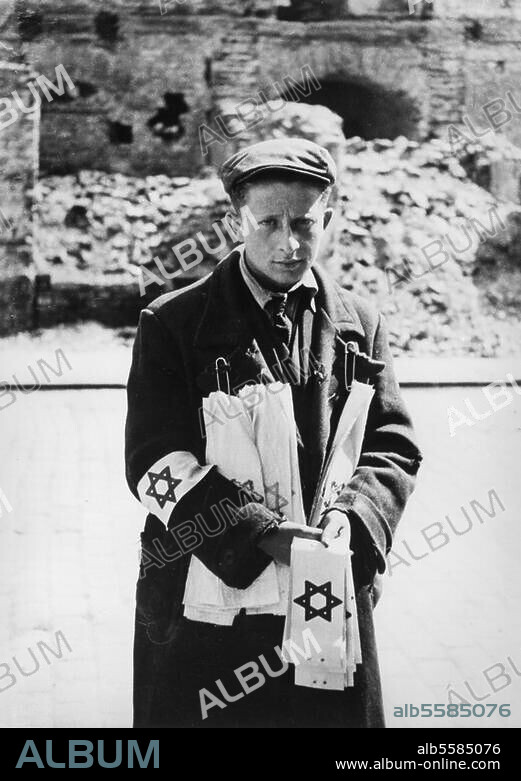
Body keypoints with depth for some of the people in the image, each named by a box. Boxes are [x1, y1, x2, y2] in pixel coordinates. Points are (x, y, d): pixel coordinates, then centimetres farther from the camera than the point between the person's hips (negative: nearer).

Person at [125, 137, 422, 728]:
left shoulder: (359, 325, 8)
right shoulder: (172, 324, -3)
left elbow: (393, 447, 5)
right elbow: (154, 462, -9)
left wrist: (352, 516, -17)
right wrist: (262, 535, -20)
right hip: (201, 598, -2)